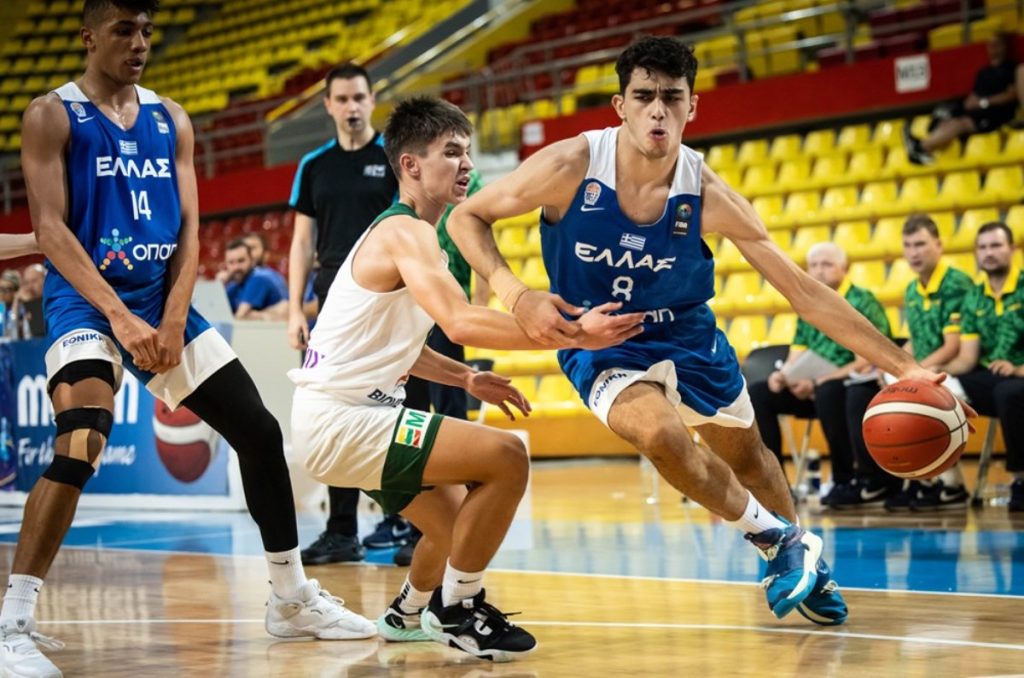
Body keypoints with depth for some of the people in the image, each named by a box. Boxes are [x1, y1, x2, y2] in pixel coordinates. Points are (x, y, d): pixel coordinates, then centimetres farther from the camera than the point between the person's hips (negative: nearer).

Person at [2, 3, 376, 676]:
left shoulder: (171, 120, 10)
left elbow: (188, 230, 6)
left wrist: (173, 320, -10)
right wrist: (120, 317, -24)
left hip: (165, 302, 6)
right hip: (86, 301, -6)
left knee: (260, 431, 4)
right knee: (80, 444, -29)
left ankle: (293, 598, 20)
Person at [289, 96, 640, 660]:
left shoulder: (397, 232, 16)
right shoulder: (407, 233, -17)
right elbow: (460, 322, -33)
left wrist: (465, 379, 11)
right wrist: (574, 334, -32)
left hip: (351, 411, 11)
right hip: (340, 420, -11)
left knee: (457, 522, 25)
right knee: (506, 456, -20)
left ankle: (406, 616, 47)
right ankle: (455, 609, -8)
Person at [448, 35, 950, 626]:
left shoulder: (707, 195, -22)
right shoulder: (571, 167, -26)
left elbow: (803, 290, -19)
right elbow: (467, 217, -14)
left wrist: (905, 367, -25)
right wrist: (517, 295, -32)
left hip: (686, 334, 3)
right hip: (601, 341, -2)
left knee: (746, 452, 18)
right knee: (661, 433, -29)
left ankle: (801, 556, 49)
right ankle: (775, 538, -5)